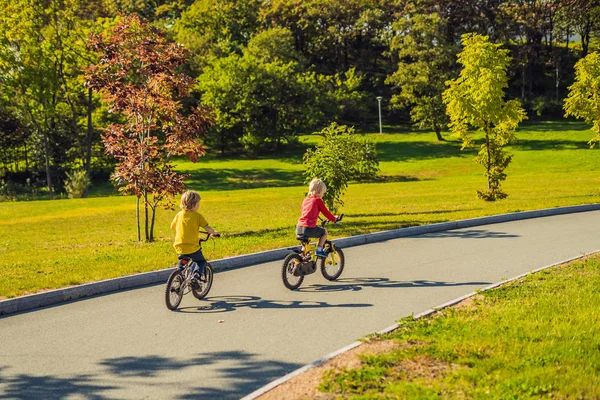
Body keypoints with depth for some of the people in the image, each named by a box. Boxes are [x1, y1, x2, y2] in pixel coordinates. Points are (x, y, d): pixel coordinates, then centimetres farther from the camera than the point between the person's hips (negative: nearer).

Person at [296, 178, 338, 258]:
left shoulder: (306, 199, 20)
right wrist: (334, 218, 22)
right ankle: (319, 250, 12)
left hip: (299, 228, 6)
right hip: (309, 228, -6)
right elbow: (326, 213, 3)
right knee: (324, 232, 17)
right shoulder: (318, 200, 0)